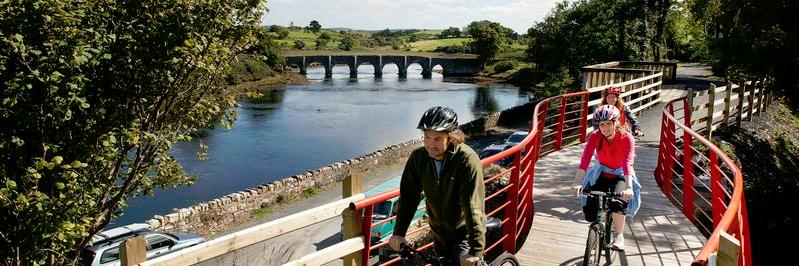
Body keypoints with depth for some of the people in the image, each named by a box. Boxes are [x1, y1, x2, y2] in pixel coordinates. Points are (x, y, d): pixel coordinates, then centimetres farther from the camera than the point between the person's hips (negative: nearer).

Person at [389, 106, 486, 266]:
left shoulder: (467, 160, -27)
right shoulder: (418, 158, -12)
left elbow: (474, 207, -31)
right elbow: (408, 197, -7)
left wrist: (476, 251, -34)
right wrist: (398, 233, -13)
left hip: (464, 232, -5)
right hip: (439, 233, 5)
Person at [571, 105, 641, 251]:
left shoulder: (627, 138, -24)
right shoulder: (595, 136, -19)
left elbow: (627, 163, -36)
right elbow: (585, 159, -31)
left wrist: (629, 187, -51)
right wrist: (577, 182, -44)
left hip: (620, 176, -2)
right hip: (601, 174, 2)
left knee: (618, 200, -33)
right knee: (590, 213, -11)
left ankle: (618, 237, -18)